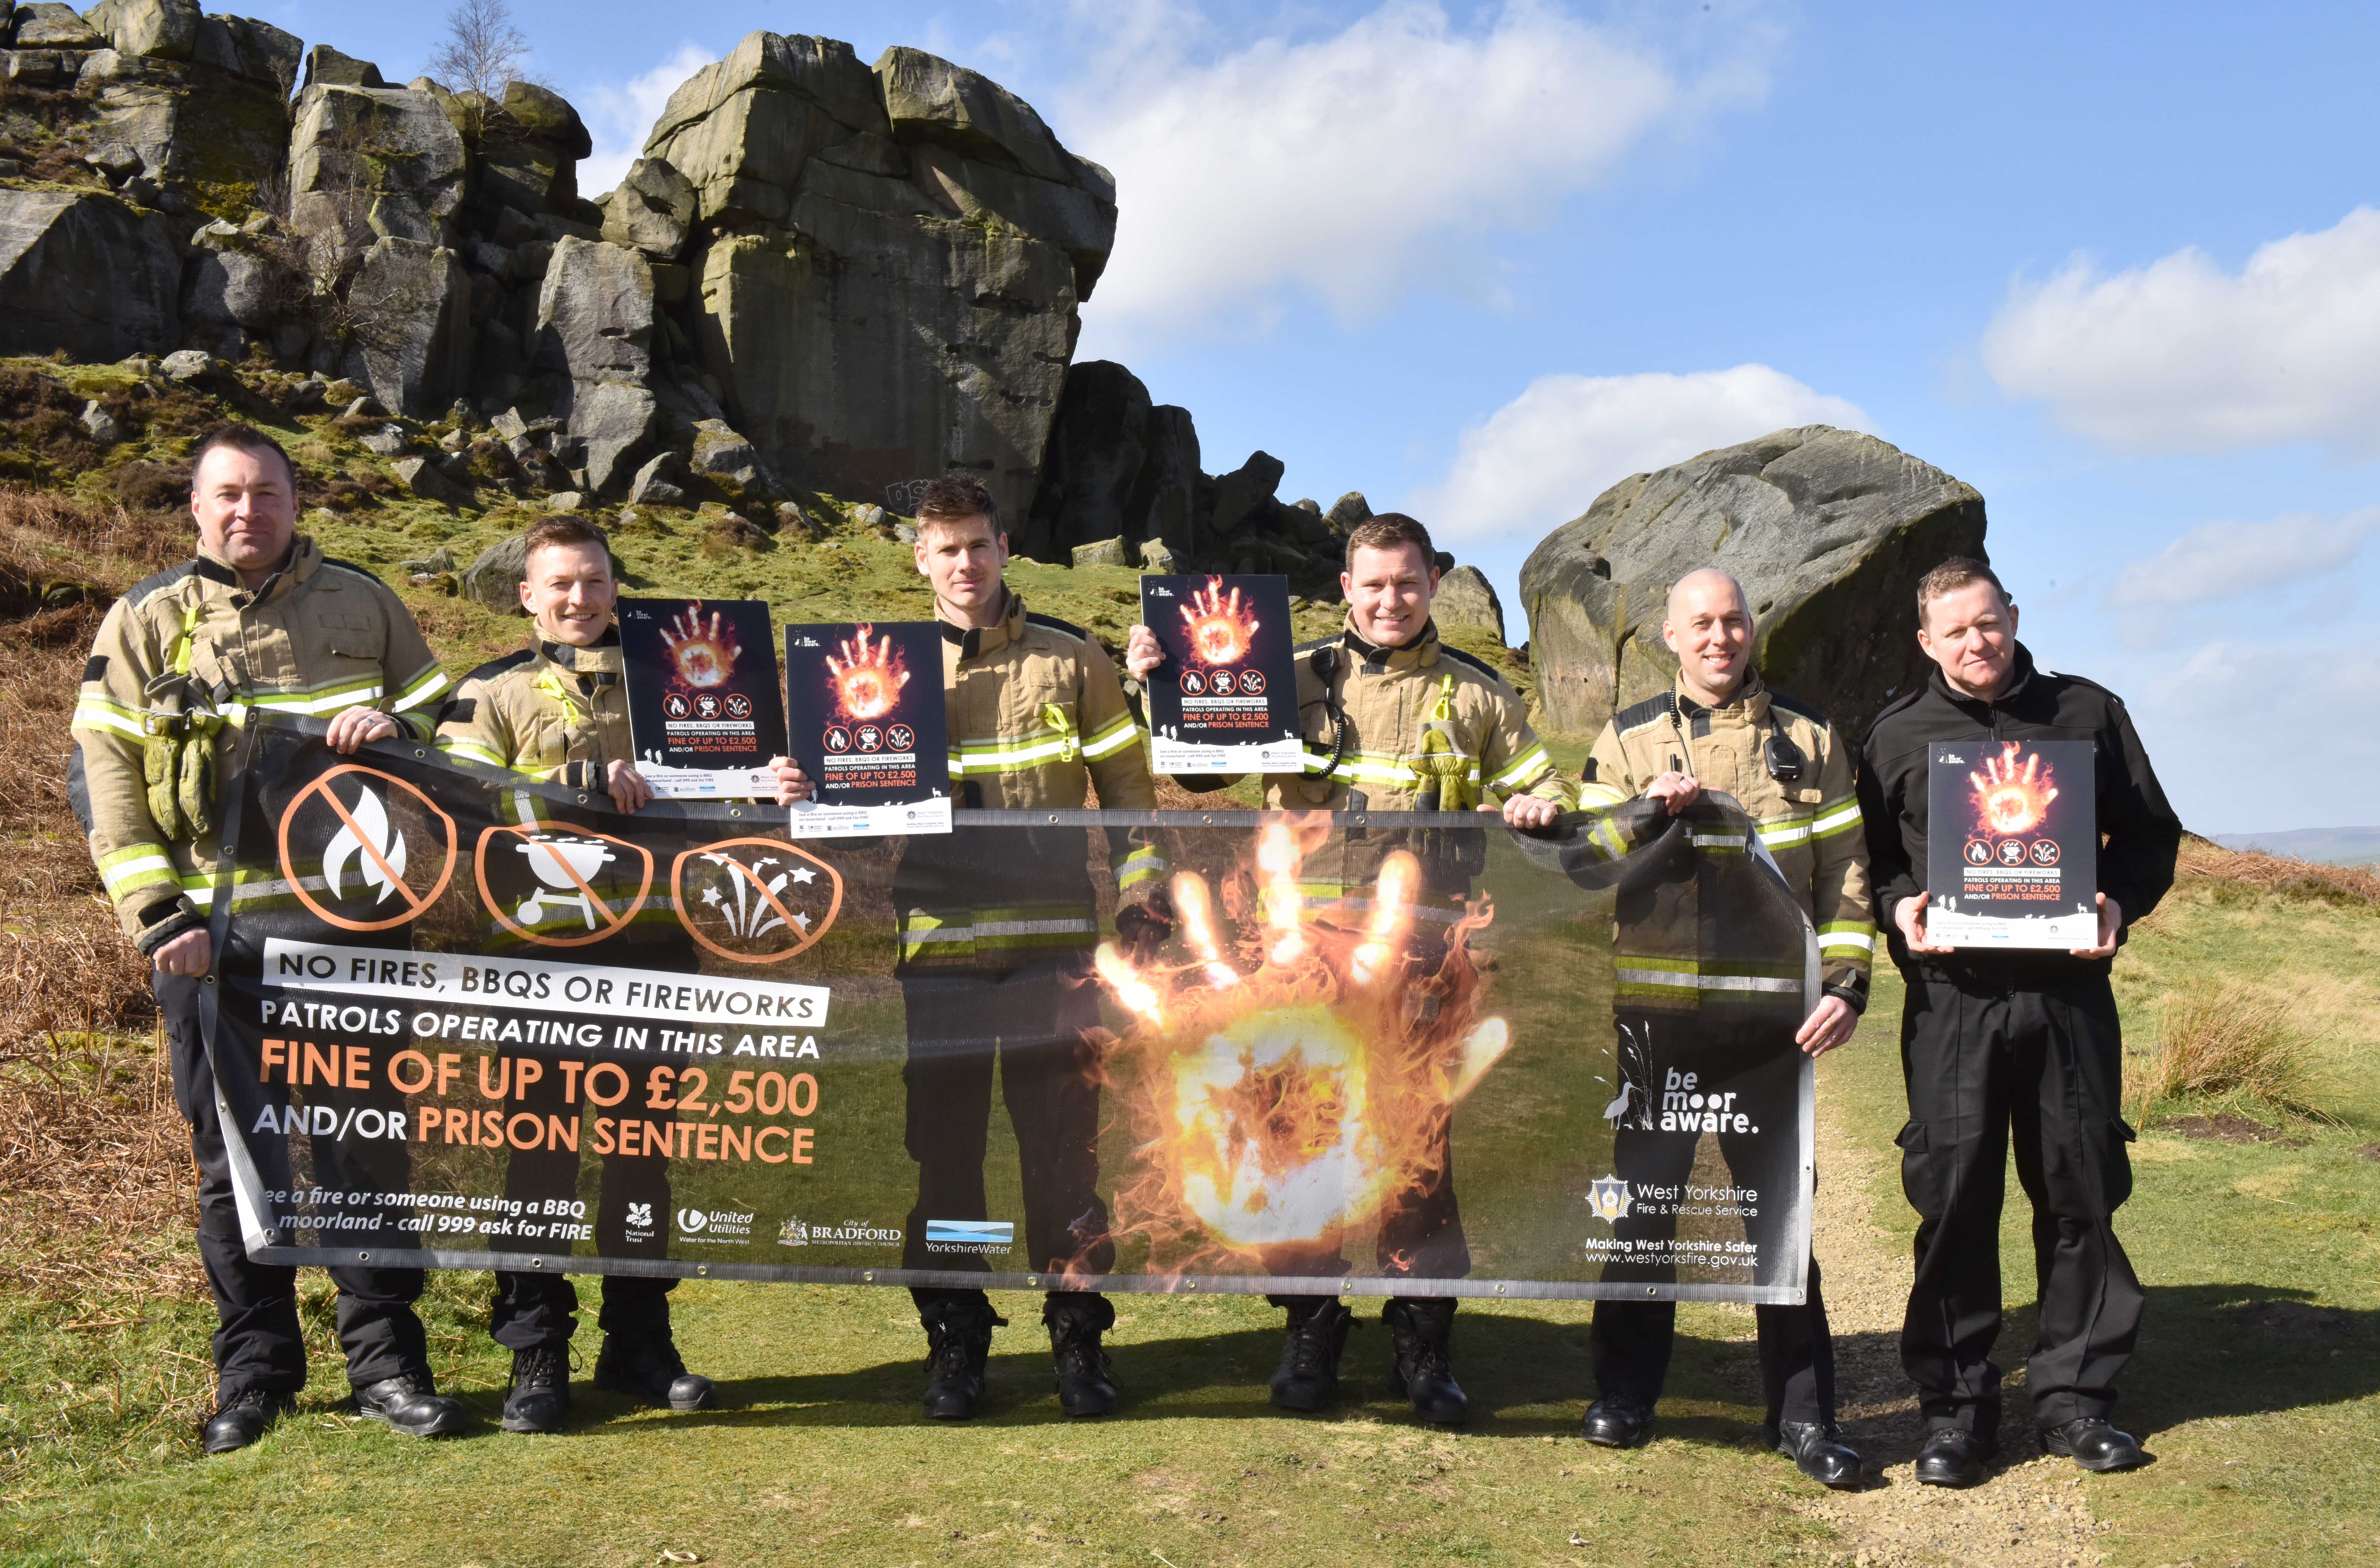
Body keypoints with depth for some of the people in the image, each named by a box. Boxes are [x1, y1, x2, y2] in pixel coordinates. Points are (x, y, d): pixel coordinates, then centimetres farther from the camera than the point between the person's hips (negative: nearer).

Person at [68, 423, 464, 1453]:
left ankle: (385, 1360, 14)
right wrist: (162, 919, -9)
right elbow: (105, 786, 1)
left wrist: (396, 731, -10)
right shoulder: (143, 625, 6)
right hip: (212, 933, 0)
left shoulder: (362, 606, 9)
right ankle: (254, 1369, 20)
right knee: (232, 1156, 6)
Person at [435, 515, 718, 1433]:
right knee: (537, 1146, 1)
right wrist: (552, 791, -18)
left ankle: (639, 1342, 19)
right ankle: (535, 1355, 11)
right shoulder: (492, 695, 8)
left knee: (644, 1142, 7)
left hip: (648, 944, 3)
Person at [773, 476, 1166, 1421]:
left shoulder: (1072, 660, 8)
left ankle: (1079, 1339, 18)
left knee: (1065, 1148, 5)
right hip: (939, 947, 1)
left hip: (1054, 948, 0)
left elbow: (1130, 790, 9)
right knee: (943, 1148, 6)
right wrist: (801, 796, -8)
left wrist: (1141, 898, 0)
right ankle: (955, 1342, 20)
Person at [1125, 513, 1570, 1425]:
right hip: (1310, 940, 1)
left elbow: (1538, 786, 19)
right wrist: (1161, 687, -4)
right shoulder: (1299, 680, 10)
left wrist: (1540, 806, -4)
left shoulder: (1475, 696, 12)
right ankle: (1312, 1328, 20)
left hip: (1420, 947, 0)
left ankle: (1425, 1341, 16)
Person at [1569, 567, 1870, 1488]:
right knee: (1643, 1197, 7)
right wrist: (1649, 813, -16)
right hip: (1657, 1007, 0)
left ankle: (1803, 1412, 15)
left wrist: (1846, 983, -2)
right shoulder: (1628, 740, 6)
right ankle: (1625, 1393, 21)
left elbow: (1845, 868, 7)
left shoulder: (1808, 738, 9)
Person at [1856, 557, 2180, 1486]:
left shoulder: (2088, 712, 10)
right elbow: (1864, 855, 12)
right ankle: (1955, 1404, 10)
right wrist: (1899, 907, -8)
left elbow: (2152, 833, 14)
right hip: (1952, 998, -1)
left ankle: (2073, 1393, 19)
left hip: (2068, 991, 1)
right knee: (1953, 1199, 0)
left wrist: (2119, 903, -4)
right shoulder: (1897, 737, 9)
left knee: (2080, 1191, 5)